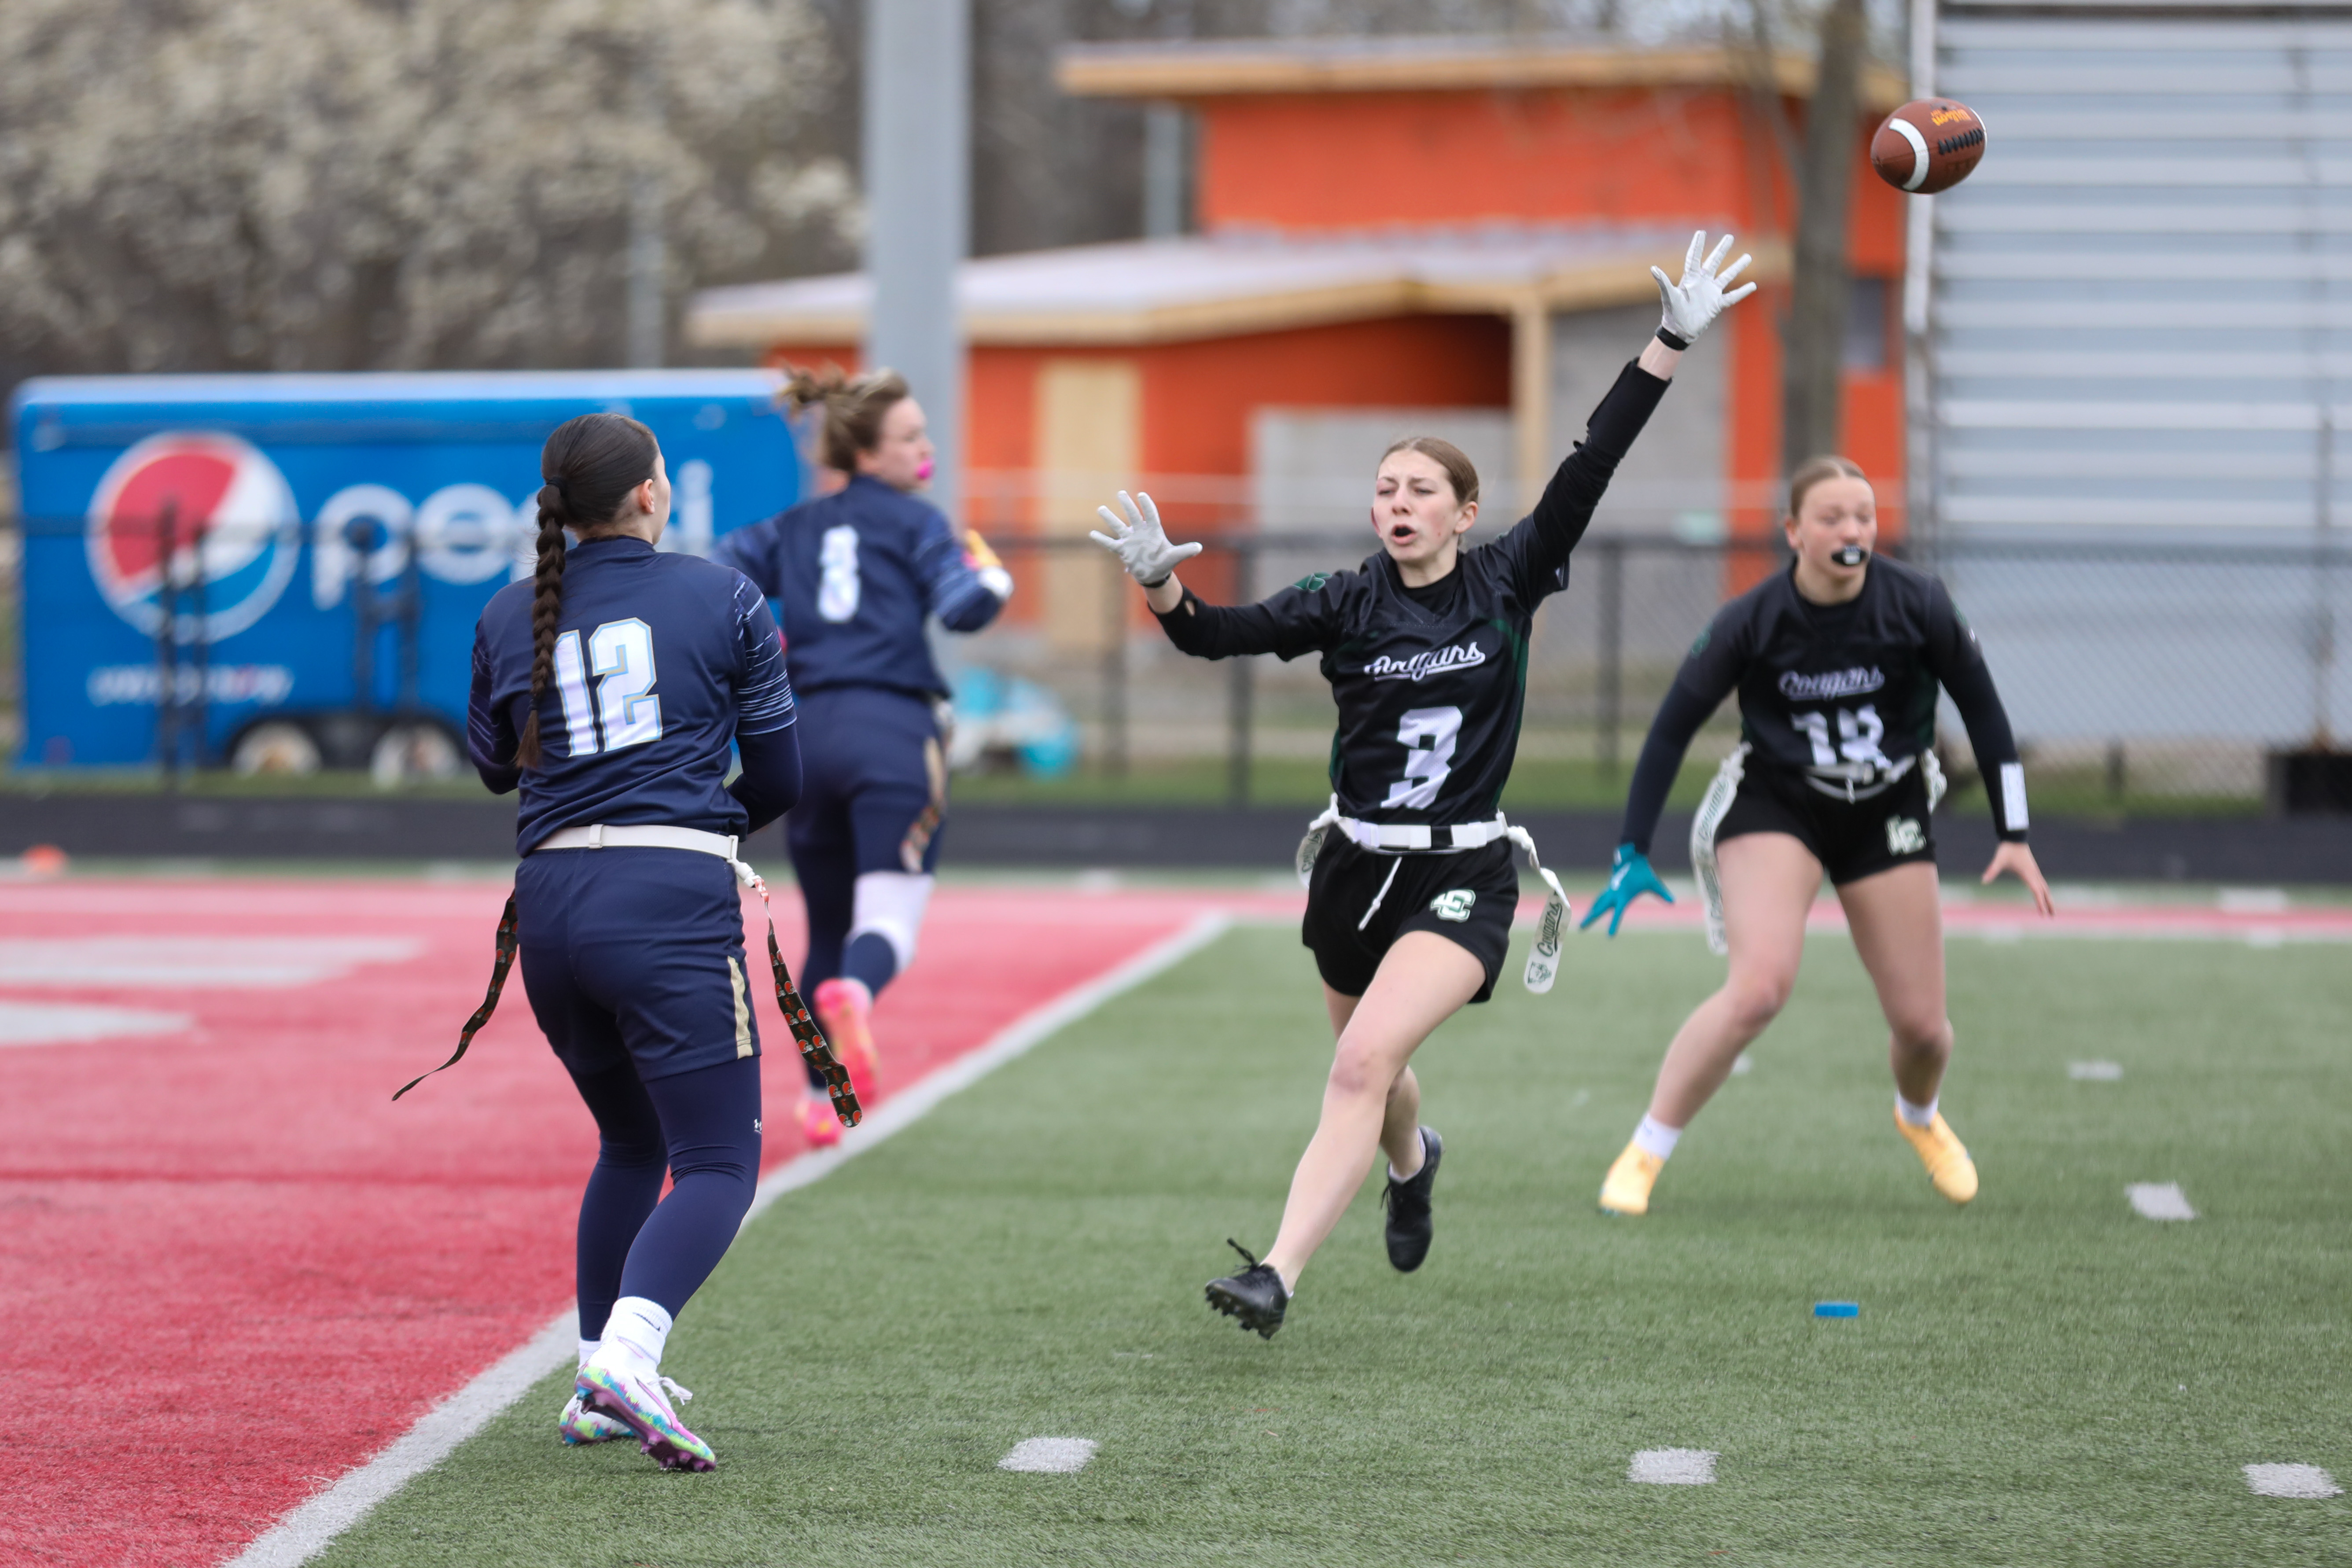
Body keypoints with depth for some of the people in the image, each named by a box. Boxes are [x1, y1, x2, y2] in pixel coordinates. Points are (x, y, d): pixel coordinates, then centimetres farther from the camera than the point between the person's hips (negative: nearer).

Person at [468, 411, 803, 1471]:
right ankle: (627, 1357, -28)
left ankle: (600, 1384, 21)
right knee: (717, 1163, -4)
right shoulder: (723, 600, 3)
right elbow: (779, 776, 7)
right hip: (674, 904, -5)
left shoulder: (511, 617, 11)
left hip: (550, 903, 5)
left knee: (631, 1143, 24)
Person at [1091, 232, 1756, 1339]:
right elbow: (1221, 635, -13)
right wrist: (1161, 587, -34)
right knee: (1371, 1068, 23)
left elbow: (1588, 469, -9)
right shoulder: (1346, 604, -2)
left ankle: (1277, 1276, -27)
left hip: (1463, 879, -3)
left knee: (1364, 1064, -22)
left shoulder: (1505, 585, -3)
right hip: (1355, 865, 3)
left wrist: (1670, 346, -15)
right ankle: (1412, 1163, 60)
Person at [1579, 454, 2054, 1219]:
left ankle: (1921, 1116, 41)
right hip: (1775, 804, -2)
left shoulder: (1917, 605, -16)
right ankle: (1642, 1156, -12)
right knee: (1758, 989, -26)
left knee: (1921, 1024, 2)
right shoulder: (1750, 623, -19)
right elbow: (1673, 727, -10)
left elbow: (1981, 709, -3)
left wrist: (2014, 837, -3)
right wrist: (1632, 854, -12)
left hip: (1887, 813, 2)